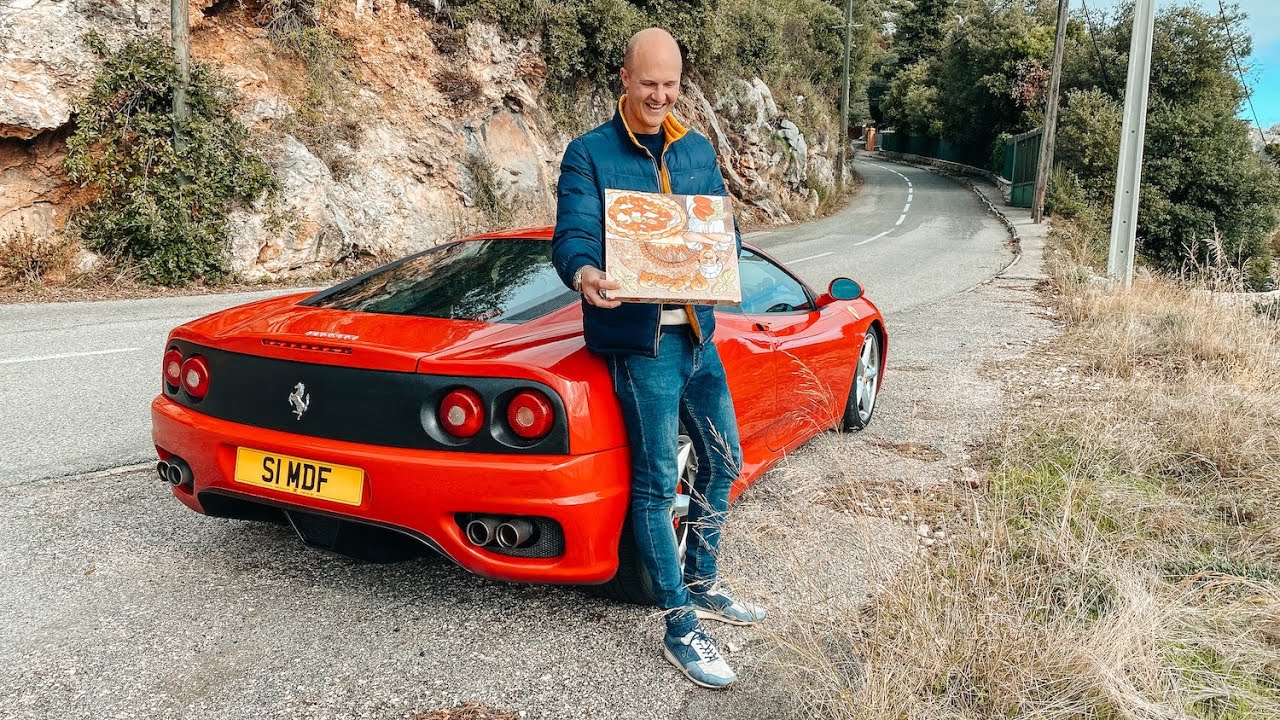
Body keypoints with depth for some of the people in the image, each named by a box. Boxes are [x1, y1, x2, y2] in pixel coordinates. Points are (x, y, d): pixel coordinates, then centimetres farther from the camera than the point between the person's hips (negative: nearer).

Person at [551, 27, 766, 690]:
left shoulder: (697, 151, 13)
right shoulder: (589, 154, -3)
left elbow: (725, 229, 12)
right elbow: (571, 236, -13)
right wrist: (585, 276, -36)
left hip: (698, 332, 7)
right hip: (638, 339, -6)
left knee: (723, 462, 15)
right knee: (656, 483, -3)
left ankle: (701, 585, 34)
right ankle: (680, 628, 9)